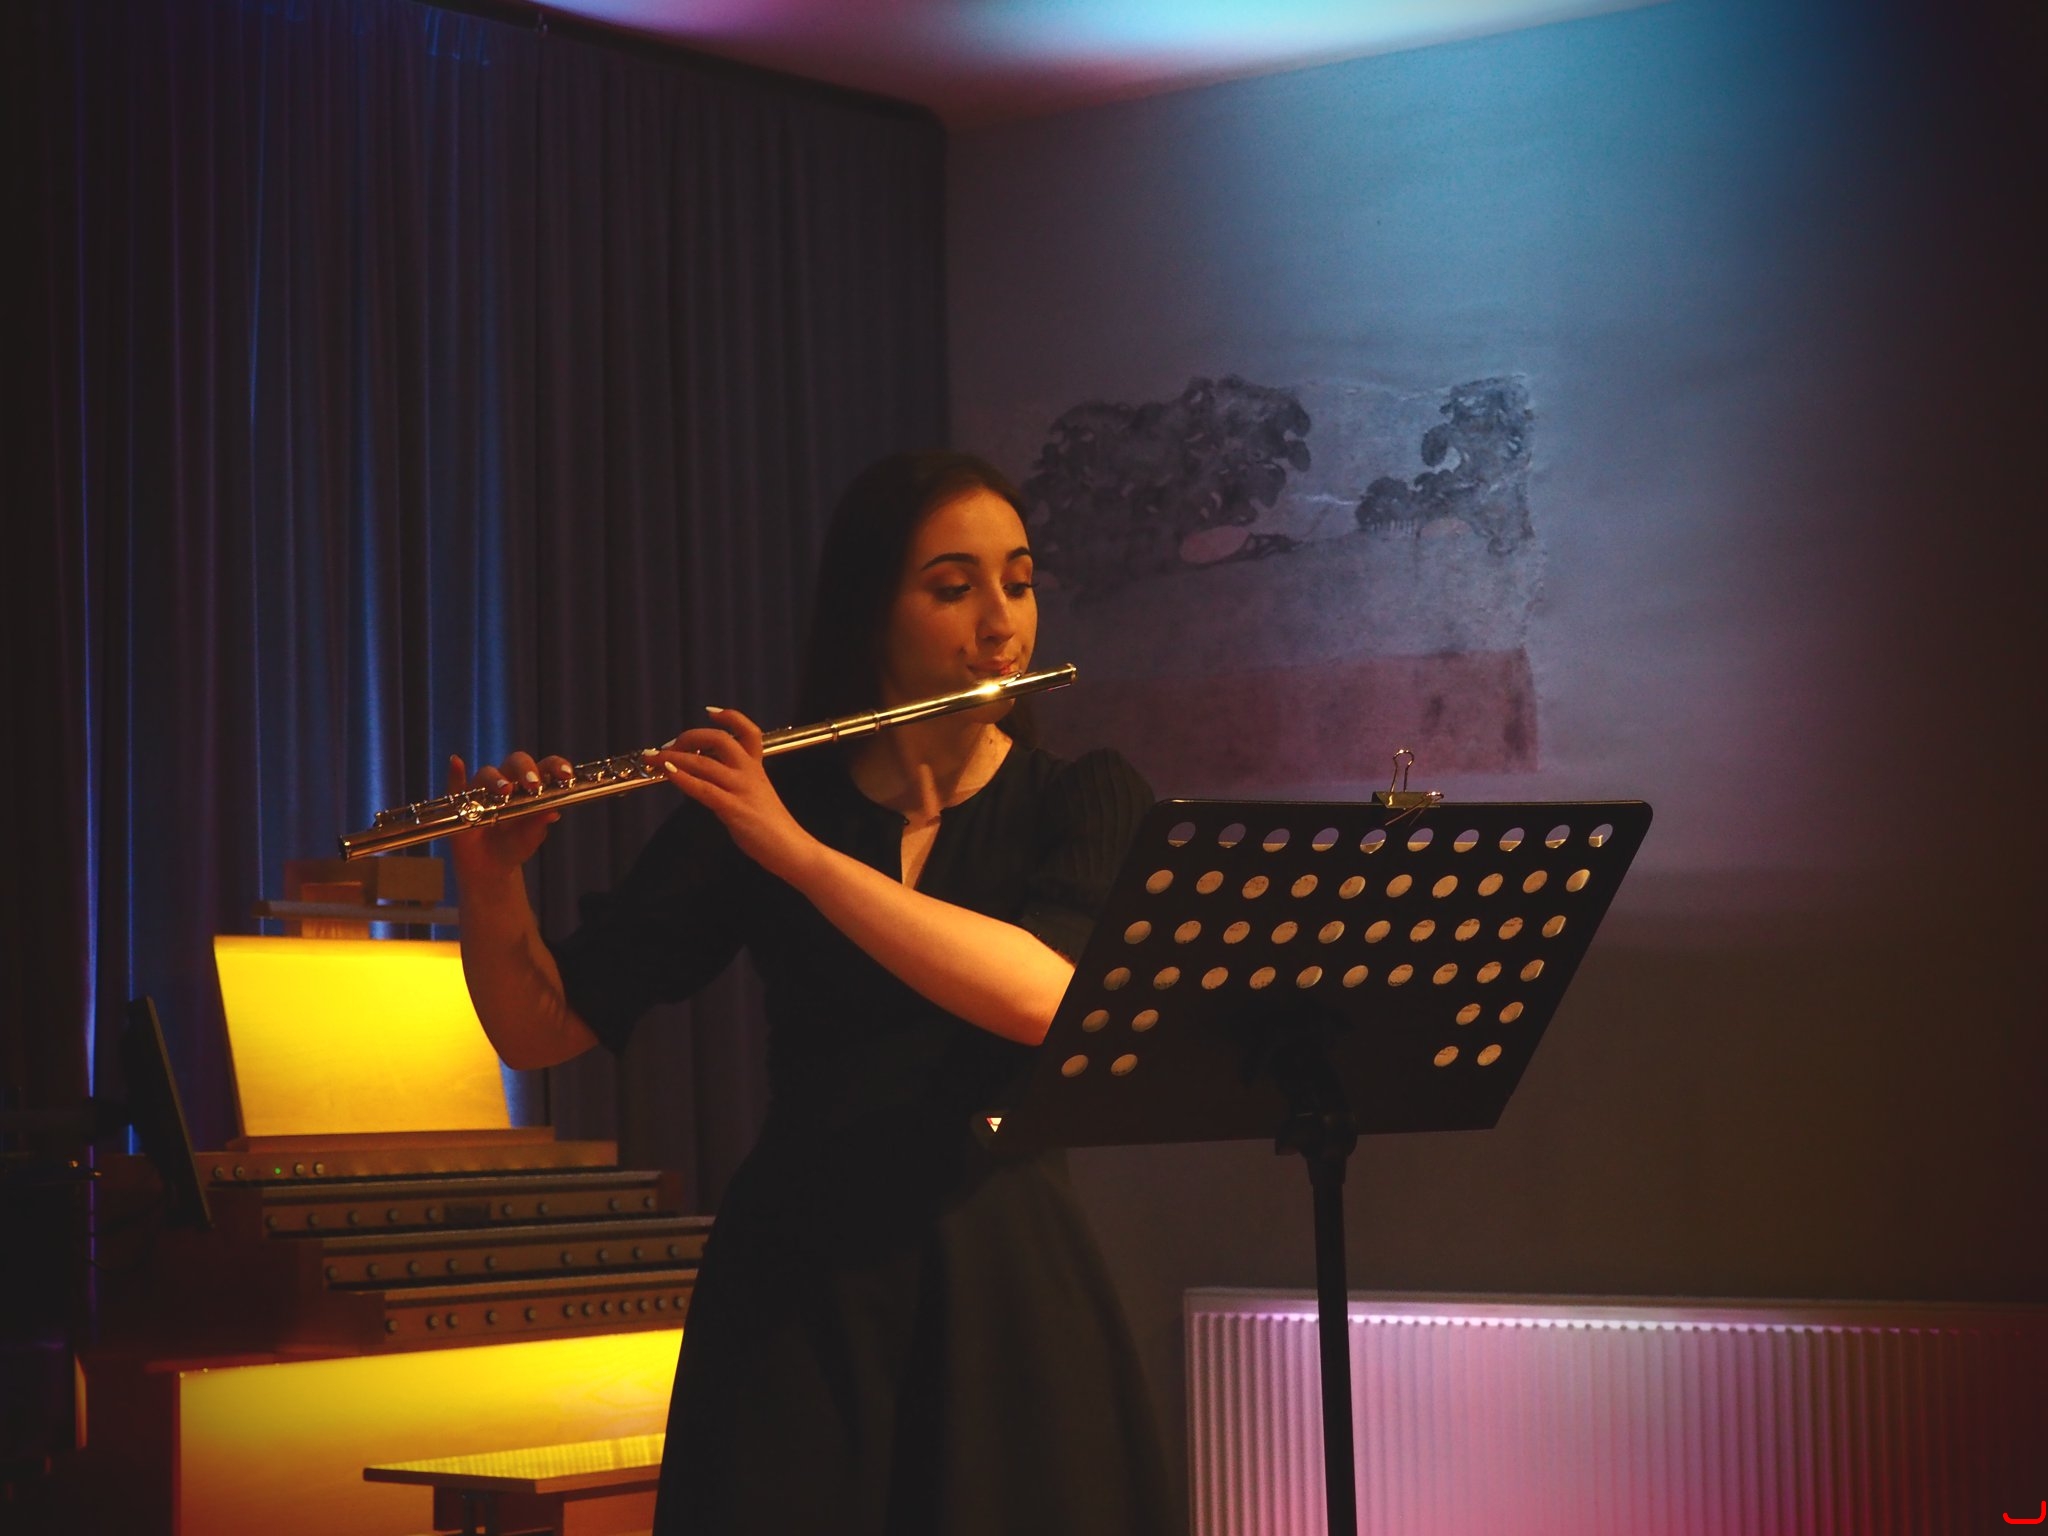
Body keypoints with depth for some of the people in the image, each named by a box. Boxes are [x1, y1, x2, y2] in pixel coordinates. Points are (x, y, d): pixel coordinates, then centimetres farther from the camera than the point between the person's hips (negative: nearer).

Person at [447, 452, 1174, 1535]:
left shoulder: (1085, 802, 2)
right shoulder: (748, 806, 5)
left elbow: (1042, 993, -19)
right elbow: (539, 1031, 4)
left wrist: (796, 849, -21)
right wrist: (492, 879, -15)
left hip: (1005, 1295, 0)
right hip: (793, 1292, 1)